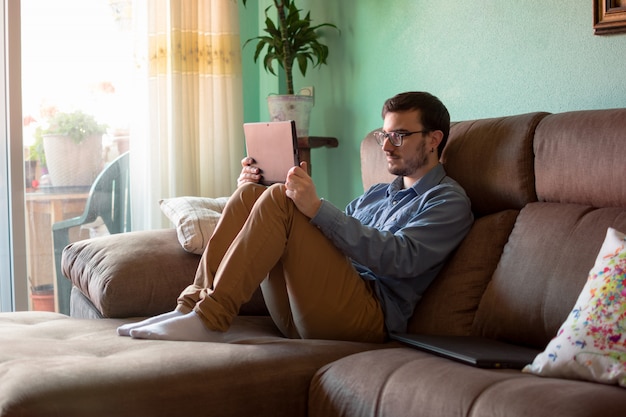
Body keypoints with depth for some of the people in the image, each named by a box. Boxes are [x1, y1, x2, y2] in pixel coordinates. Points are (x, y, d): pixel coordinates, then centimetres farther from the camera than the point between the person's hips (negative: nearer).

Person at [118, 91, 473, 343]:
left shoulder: (449, 201, 4)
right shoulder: (377, 194, 30)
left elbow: (400, 259, -15)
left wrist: (317, 207, -24)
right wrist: (260, 187, 15)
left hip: (368, 316, -7)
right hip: (299, 317, 8)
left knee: (279, 198, -22)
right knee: (250, 193, -2)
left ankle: (208, 319, -26)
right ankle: (193, 305, -16)